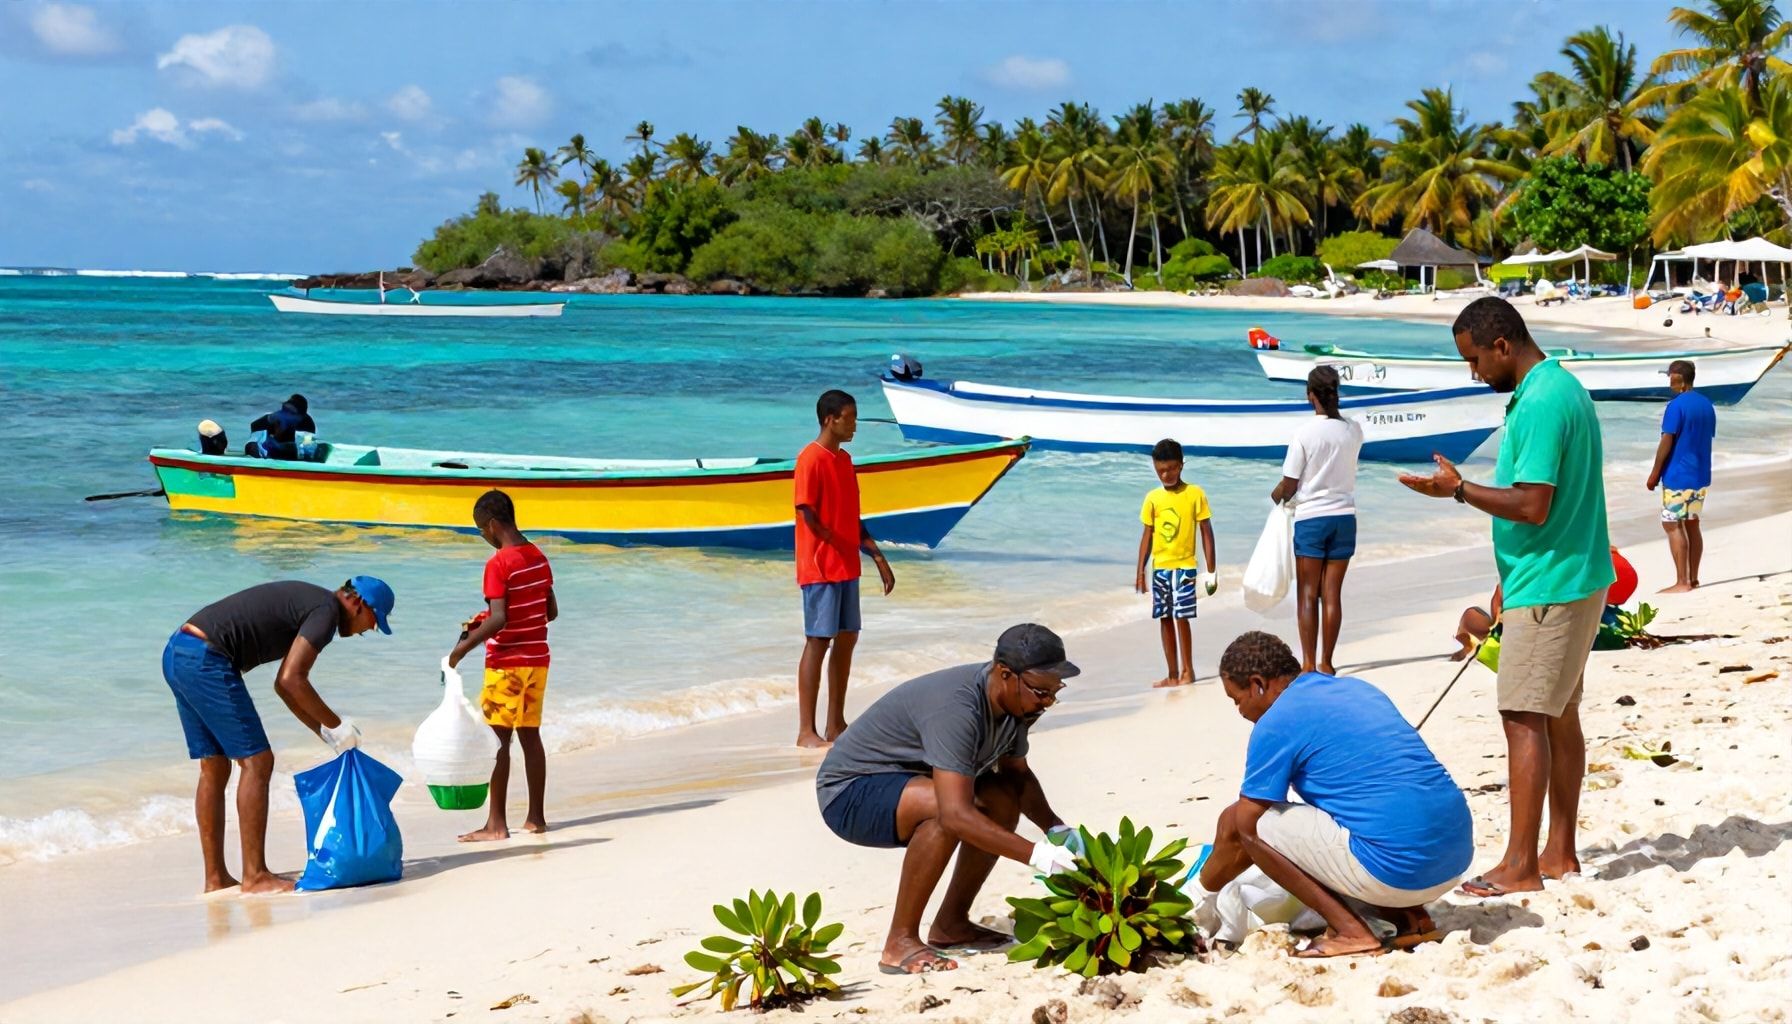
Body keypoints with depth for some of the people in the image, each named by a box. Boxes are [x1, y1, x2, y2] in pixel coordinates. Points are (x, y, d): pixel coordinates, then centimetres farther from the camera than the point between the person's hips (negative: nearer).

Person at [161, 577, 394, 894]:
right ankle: (255, 876, -4)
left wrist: (326, 733, 26)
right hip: (207, 661, -10)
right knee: (257, 762, -5)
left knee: (214, 769, 14)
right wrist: (336, 726, -3)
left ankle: (216, 877, 17)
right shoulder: (327, 609, -6)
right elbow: (291, 680, -14)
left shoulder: (307, 601, 24)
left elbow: (284, 685, 29)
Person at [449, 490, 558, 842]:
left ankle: (496, 823, -2)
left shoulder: (498, 564, -16)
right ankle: (536, 817, 16)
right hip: (537, 659, 8)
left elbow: (498, 620, -23)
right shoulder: (539, 558, 8)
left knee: (498, 739, -3)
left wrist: (463, 646, -13)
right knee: (530, 736, 12)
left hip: (507, 663, -8)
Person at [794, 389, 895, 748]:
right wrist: (839, 545, -10)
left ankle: (836, 724, 17)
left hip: (847, 567, 9)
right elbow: (806, 513, -17)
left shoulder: (845, 460, 14)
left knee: (846, 639, 10)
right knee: (818, 642, -7)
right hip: (821, 567, -9)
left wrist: (878, 557, 13)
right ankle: (806, 731, -4)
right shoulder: (811, 459, -13)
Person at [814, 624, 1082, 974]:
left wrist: (1056, 828, -5)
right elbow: (955, 814, -41)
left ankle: (950, 924, 8)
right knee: (942, 805, -34)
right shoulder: (956, 709, -33)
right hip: (847, 794, -9)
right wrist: (1036, 855, -41)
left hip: (903, 780, 10)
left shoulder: (1013, 701, -4)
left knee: (1003, 798, -2)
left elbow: (1018, 774, 13)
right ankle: (900, 943, -23)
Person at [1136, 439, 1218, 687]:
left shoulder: (1195, 494, -4)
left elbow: (1206, 532, -1)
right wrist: (1140, 571, 7)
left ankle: (1187, 671, 4)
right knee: (1165, 618, 7)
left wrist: (1211, 569, -3)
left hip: (1185, 565, -4)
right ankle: (1172, 674, 15)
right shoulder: (1153, 498, 4)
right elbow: (1147, 535, 9)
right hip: (1160, 566, 4)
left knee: (1181, 617, -8)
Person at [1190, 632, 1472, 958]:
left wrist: (1194, 894, 24)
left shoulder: (1276, 723, -2)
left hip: (1396, 870, -8)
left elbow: (1238, 835, 4)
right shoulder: (1357, 688, 21)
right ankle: (1412, 918, 12)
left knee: (1236, 820, 4)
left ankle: (1349, 930, -2)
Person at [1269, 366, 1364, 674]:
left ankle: (1308, 662, 1)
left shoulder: (1305, 434, -13)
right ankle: (1326, 662, 8)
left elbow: (1288, 486, -8)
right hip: (1344, 518, 3)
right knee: (1332, 594, 6)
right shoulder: (1354, 431, -1)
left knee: (1307, 594, 4)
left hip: (1310, 518, -3)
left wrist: (1276, 496, 12)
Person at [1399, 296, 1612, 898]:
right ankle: (1560, 853, 19)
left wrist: (1457, 489, -15)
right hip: (1575, 580, 11)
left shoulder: (1539, 403, -20)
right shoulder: (1563, 387, 14)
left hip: (1548, 588, -10)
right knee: (1559, 716, 13)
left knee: (1524, 718, -8)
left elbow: (1533, 506, -25)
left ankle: (1520, 866, -6)